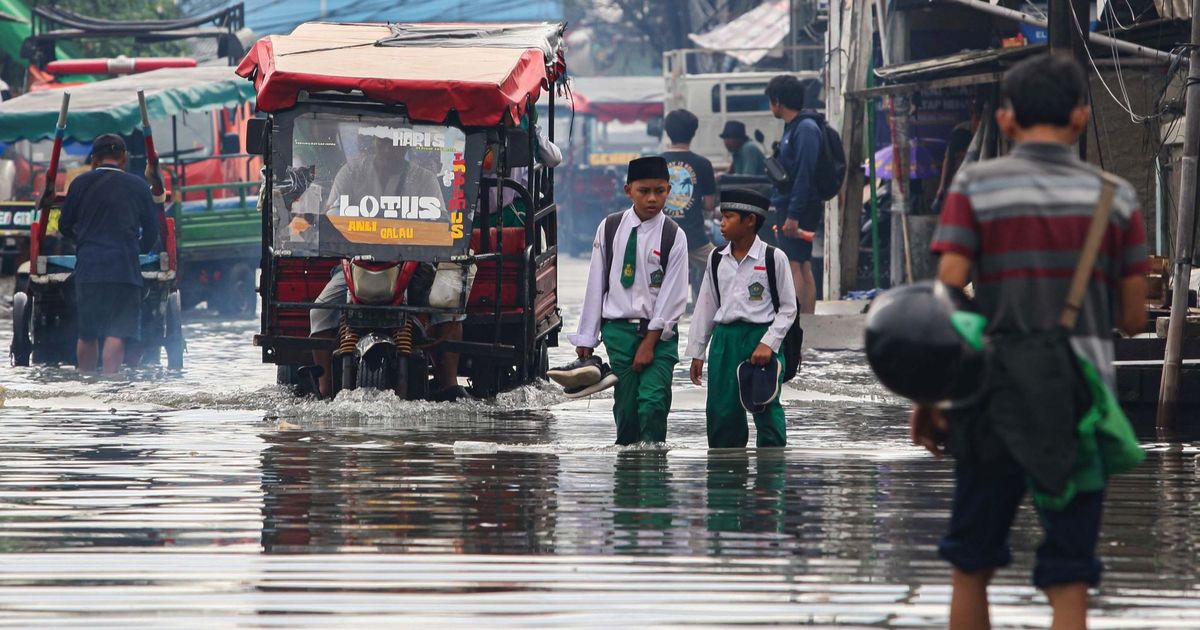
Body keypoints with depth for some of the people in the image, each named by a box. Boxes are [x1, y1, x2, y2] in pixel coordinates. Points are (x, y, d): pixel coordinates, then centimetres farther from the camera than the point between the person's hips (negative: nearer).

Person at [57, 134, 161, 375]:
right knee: (117, 334, -6)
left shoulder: (81, 183, 6)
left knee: (87, 334, 11)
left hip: (88, 265, 2)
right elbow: (152, 230, 11)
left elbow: (65, 226, 15)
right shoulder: (138, 186, 5)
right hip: (125, 268, -1)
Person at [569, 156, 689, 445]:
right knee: (625, 405, 0)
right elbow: (596, 284, 7)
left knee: (654, 401, -14)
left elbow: (673, 294, -4)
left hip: (658, 331, -2)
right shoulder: (609, 228, 4)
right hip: (618, 328, 2)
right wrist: (586, 339, 6)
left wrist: (650, 343, -10)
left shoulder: (673, 236, -3)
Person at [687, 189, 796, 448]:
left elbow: (788, 308, -2)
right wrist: (697, 352, 12)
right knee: (721, 412, 5)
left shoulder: (773, 258, -5)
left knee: (767, 412, -4)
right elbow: (706, 307, 13)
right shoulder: (717, 259, 9)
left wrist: (768, 344, -12)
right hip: (724, 338, 4)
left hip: (760, 338, -4)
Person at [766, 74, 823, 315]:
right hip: (789, 207, 10)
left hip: (799, 208, -10)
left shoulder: (805, 129, -14)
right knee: (804, 268, 11)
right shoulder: (793, 128, 16)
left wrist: (793, 214, -24)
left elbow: (805, 175, -21)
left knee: (793, 266, -12)